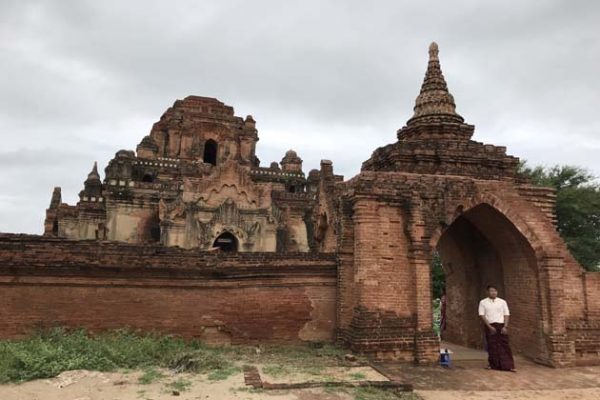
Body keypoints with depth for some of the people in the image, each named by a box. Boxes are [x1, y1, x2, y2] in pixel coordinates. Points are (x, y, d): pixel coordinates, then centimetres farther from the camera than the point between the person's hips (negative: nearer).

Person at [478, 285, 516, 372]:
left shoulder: (502, 302, 8)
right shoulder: (483, 302, 3)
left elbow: (506, 315, 6)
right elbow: (482, 315, -2)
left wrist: (505, 327, -6)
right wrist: (490, 327, -10)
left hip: (501, 326, 1)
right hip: (490, 326, -1)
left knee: (505, 345, -2)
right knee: (492, 346, 2)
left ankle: (509, 366, 0)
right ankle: (494, 365, 12)